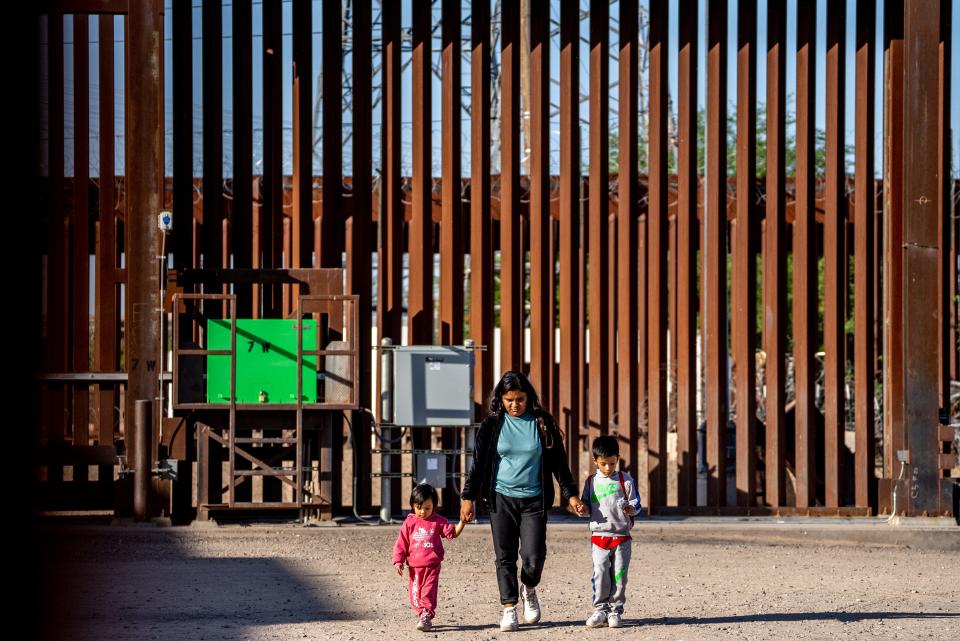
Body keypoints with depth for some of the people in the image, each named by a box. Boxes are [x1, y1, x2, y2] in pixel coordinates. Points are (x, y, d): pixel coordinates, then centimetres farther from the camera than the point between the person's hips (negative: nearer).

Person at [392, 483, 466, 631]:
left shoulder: (438, 521, 3)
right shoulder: (409, 523, 2)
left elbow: (452, 533, 2)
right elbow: (401, 544, 4)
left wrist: (462, 523, -14)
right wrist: (398, 561, -3)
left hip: (432, 565, -2)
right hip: (415, 566, 2)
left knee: (428, 592, -11)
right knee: (415, 593, 7)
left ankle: (426, 617, -16)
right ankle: (420, 614, 23)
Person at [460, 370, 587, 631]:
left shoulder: (542, 423, 1)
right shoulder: (492, 425, 1)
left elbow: (558, 462, 6)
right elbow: (478, 462, 4)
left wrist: (570, 494, 2)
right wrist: (468, 497, -2)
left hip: (533, 500, 0)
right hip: (501, 499, 0)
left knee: (534, 557, -7)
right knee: (505, 556, -2)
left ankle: (528, 590, 24)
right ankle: (509, 608, 6)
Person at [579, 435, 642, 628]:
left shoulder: (626, 480, 3)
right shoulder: (591, 482, 9)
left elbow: (636, 503, 3)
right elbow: (586, 504, 16)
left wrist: (631, 508, -19)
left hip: (622, 535, -1)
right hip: (599, 535, 1)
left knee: (619, 575, -1)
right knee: (600, 573, -7)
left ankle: (615, 610, 8)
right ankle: (600, 609, 1)